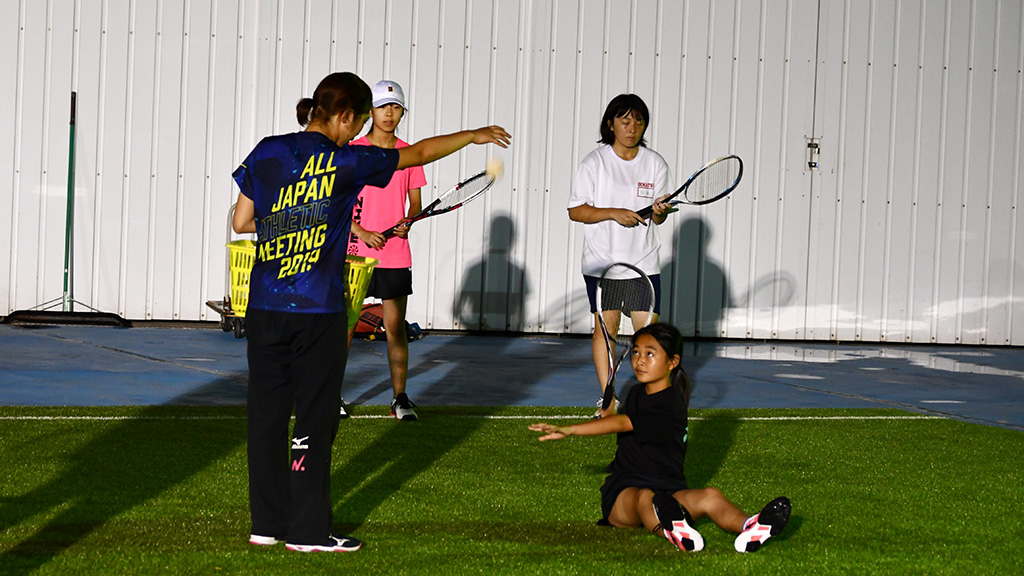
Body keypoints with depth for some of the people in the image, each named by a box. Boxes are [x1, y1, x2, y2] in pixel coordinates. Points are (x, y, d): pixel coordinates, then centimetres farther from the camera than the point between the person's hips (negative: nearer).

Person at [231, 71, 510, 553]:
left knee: (266, 413, 10)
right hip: (317, 310, -4)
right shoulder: (346, 161, -6)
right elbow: (417, 153, 6)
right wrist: (473, 135, 19)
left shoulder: (267, 152, 3)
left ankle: (267, 522, 15)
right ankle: (308, 530, 5)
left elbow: (241, 221, 8)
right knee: (314, 418, 3)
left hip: (264, 308, 4)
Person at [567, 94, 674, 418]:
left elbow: (658, 218, 9)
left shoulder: (655, 163, 6)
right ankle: (608, 400, 3)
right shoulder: (595, 162, -1)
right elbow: (575, 210, -4)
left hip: (644, 261, 2)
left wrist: (660, 211, -15)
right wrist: (614, 213, -16)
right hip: (602, 260, -2)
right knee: (606, 327, -4)